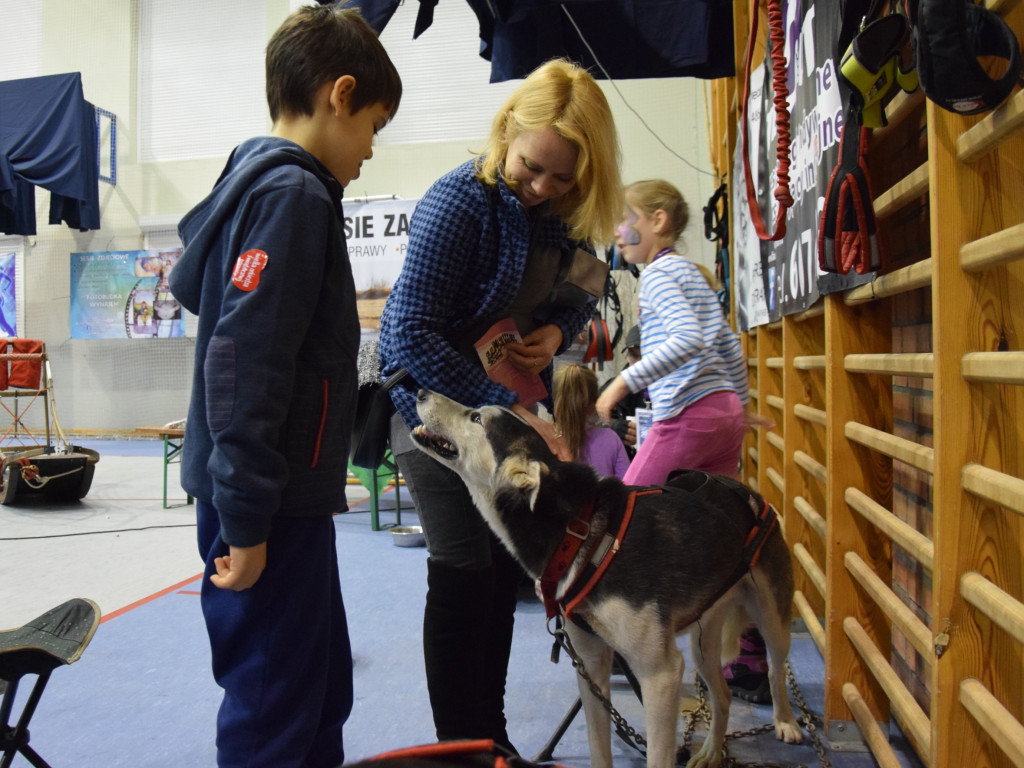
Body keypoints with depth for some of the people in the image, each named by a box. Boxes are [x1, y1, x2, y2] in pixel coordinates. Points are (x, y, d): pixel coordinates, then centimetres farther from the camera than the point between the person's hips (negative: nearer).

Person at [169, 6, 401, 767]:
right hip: (271, 504, -10)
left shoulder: (258, 180, 12)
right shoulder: (294, 195, -17)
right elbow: (243, 366, -24)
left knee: (323, 688, 21)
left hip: (282, 493, 10)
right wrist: (247, 518, -21)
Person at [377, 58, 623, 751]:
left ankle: (494, 733, 27)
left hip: (517, 401, 6)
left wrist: (558, 330, -9)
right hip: (439, 401, -6)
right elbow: (413, 333, -24)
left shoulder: (569, 210, -1)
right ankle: (460, 742, 15)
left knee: (505, 570, 10)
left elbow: (580, 292, 15)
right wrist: (507, 408, -27)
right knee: (464, 576, -3)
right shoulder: (459, 201, -20)